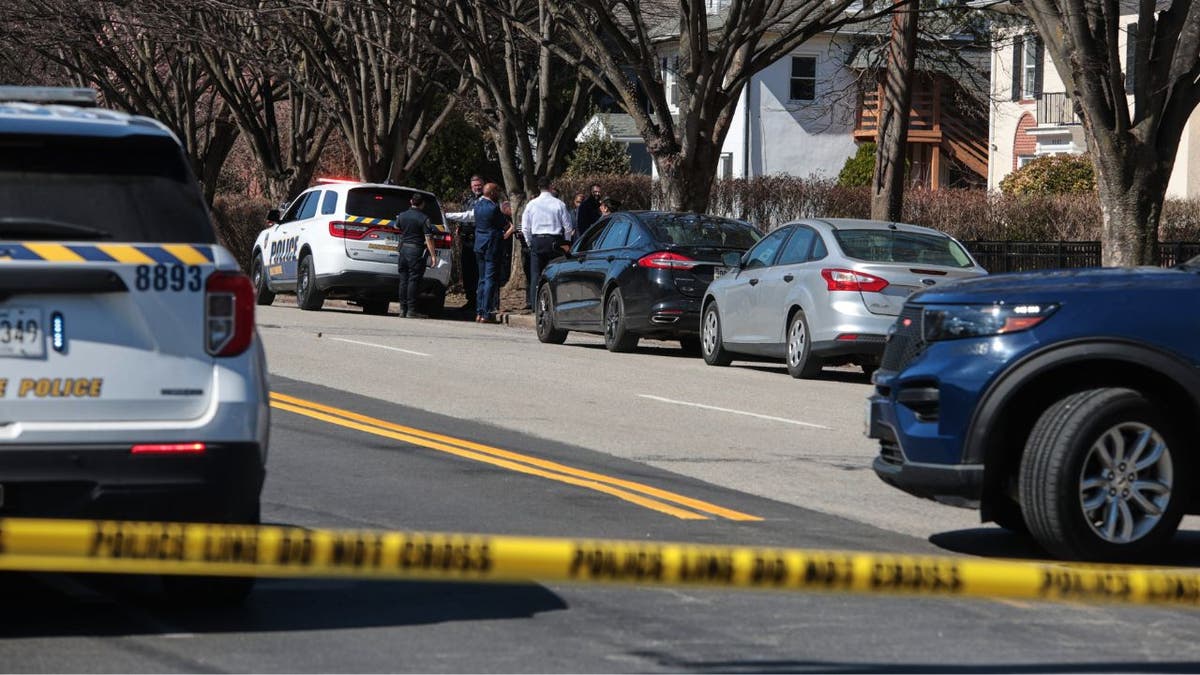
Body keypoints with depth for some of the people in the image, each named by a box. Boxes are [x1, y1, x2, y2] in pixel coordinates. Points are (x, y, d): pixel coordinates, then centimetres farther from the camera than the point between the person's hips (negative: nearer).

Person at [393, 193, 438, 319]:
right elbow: (428, 239, -14)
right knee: (413, 280, -5)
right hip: (416, 251, -5)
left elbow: (396, 227, 27)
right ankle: (411, 310, -7)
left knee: (403, 280, 10)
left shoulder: (402, 216, 6)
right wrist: (433, 254, -10)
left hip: (404, 248, 5)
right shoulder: (424, 218, -11)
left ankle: (403, 310, 12)